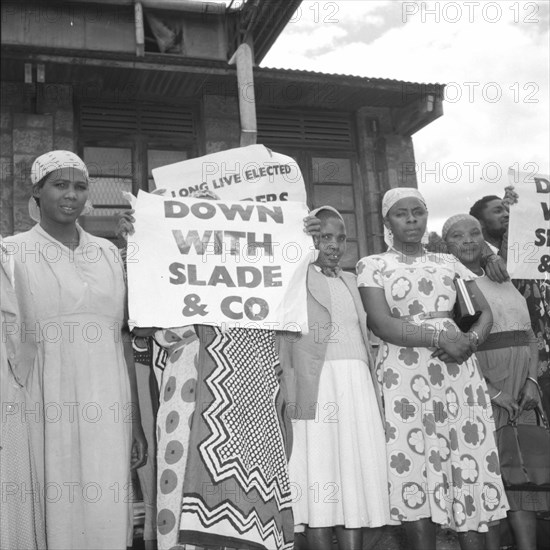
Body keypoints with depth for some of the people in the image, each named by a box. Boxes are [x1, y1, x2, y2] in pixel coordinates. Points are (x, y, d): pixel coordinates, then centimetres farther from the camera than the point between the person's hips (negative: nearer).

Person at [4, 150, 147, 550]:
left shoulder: (108, 253, 10)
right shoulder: (13, 254, 0)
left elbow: (123, 339, 11)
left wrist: (136, 424, 11)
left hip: (107, 418, 3)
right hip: (46, 415, -3)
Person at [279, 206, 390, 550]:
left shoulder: (350, 281, 20)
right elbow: (282, 344, -2)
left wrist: (374, 393, 15)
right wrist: (291, 396, -12)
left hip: (358, 388, 5)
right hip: (317, 389, -5)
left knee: (357, 483, 4)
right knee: (320, 487, -3)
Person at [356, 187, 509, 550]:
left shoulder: (448, 262, 17)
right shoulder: (372, 265, 7)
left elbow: (485, 311, 13)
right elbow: (381, 323, -7)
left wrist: (472, 339, -9)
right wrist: (438, 336, -18)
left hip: (459, 369, 3)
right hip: (405, 373, -3)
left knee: (470, 466, -1)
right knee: (413, 467, -5)